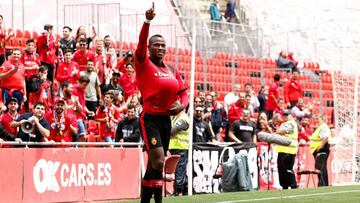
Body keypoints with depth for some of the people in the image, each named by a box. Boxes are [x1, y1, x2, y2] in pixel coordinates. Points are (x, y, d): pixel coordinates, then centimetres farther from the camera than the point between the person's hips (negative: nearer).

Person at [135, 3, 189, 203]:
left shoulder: (172, 70, 12)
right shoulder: (144, 64, -5)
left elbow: (183, 93, 17)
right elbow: (141, 43, -22)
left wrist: (181, 105, -6)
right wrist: (147, 21, -36)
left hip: (166, 119, 6)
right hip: (150, 118, -6)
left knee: (153, 166, 12)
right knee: (158, 162, -19)